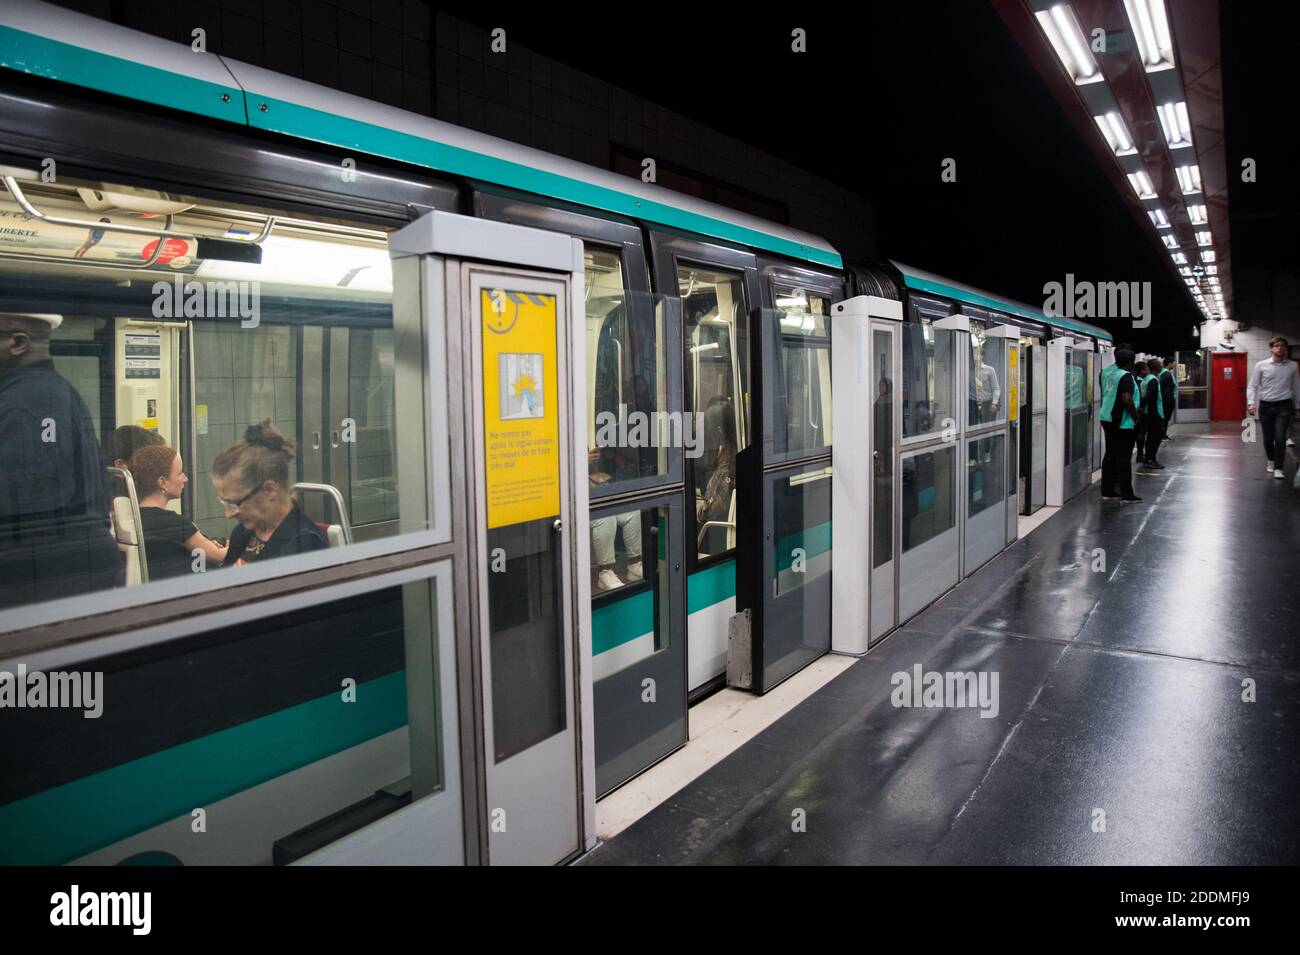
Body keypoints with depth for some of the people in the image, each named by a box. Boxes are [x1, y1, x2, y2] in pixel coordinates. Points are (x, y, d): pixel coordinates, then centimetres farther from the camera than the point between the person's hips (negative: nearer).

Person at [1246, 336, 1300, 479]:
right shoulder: (1261, 365, 0)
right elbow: (1252, 386, 0)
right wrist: (1251, 403, -13)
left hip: (1284, 405, 0)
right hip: (1265, 405, 1)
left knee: (1280, 438, -12)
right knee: (1268, 438, 10)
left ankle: (1278, 468, -4)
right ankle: (1271, 461, 35)